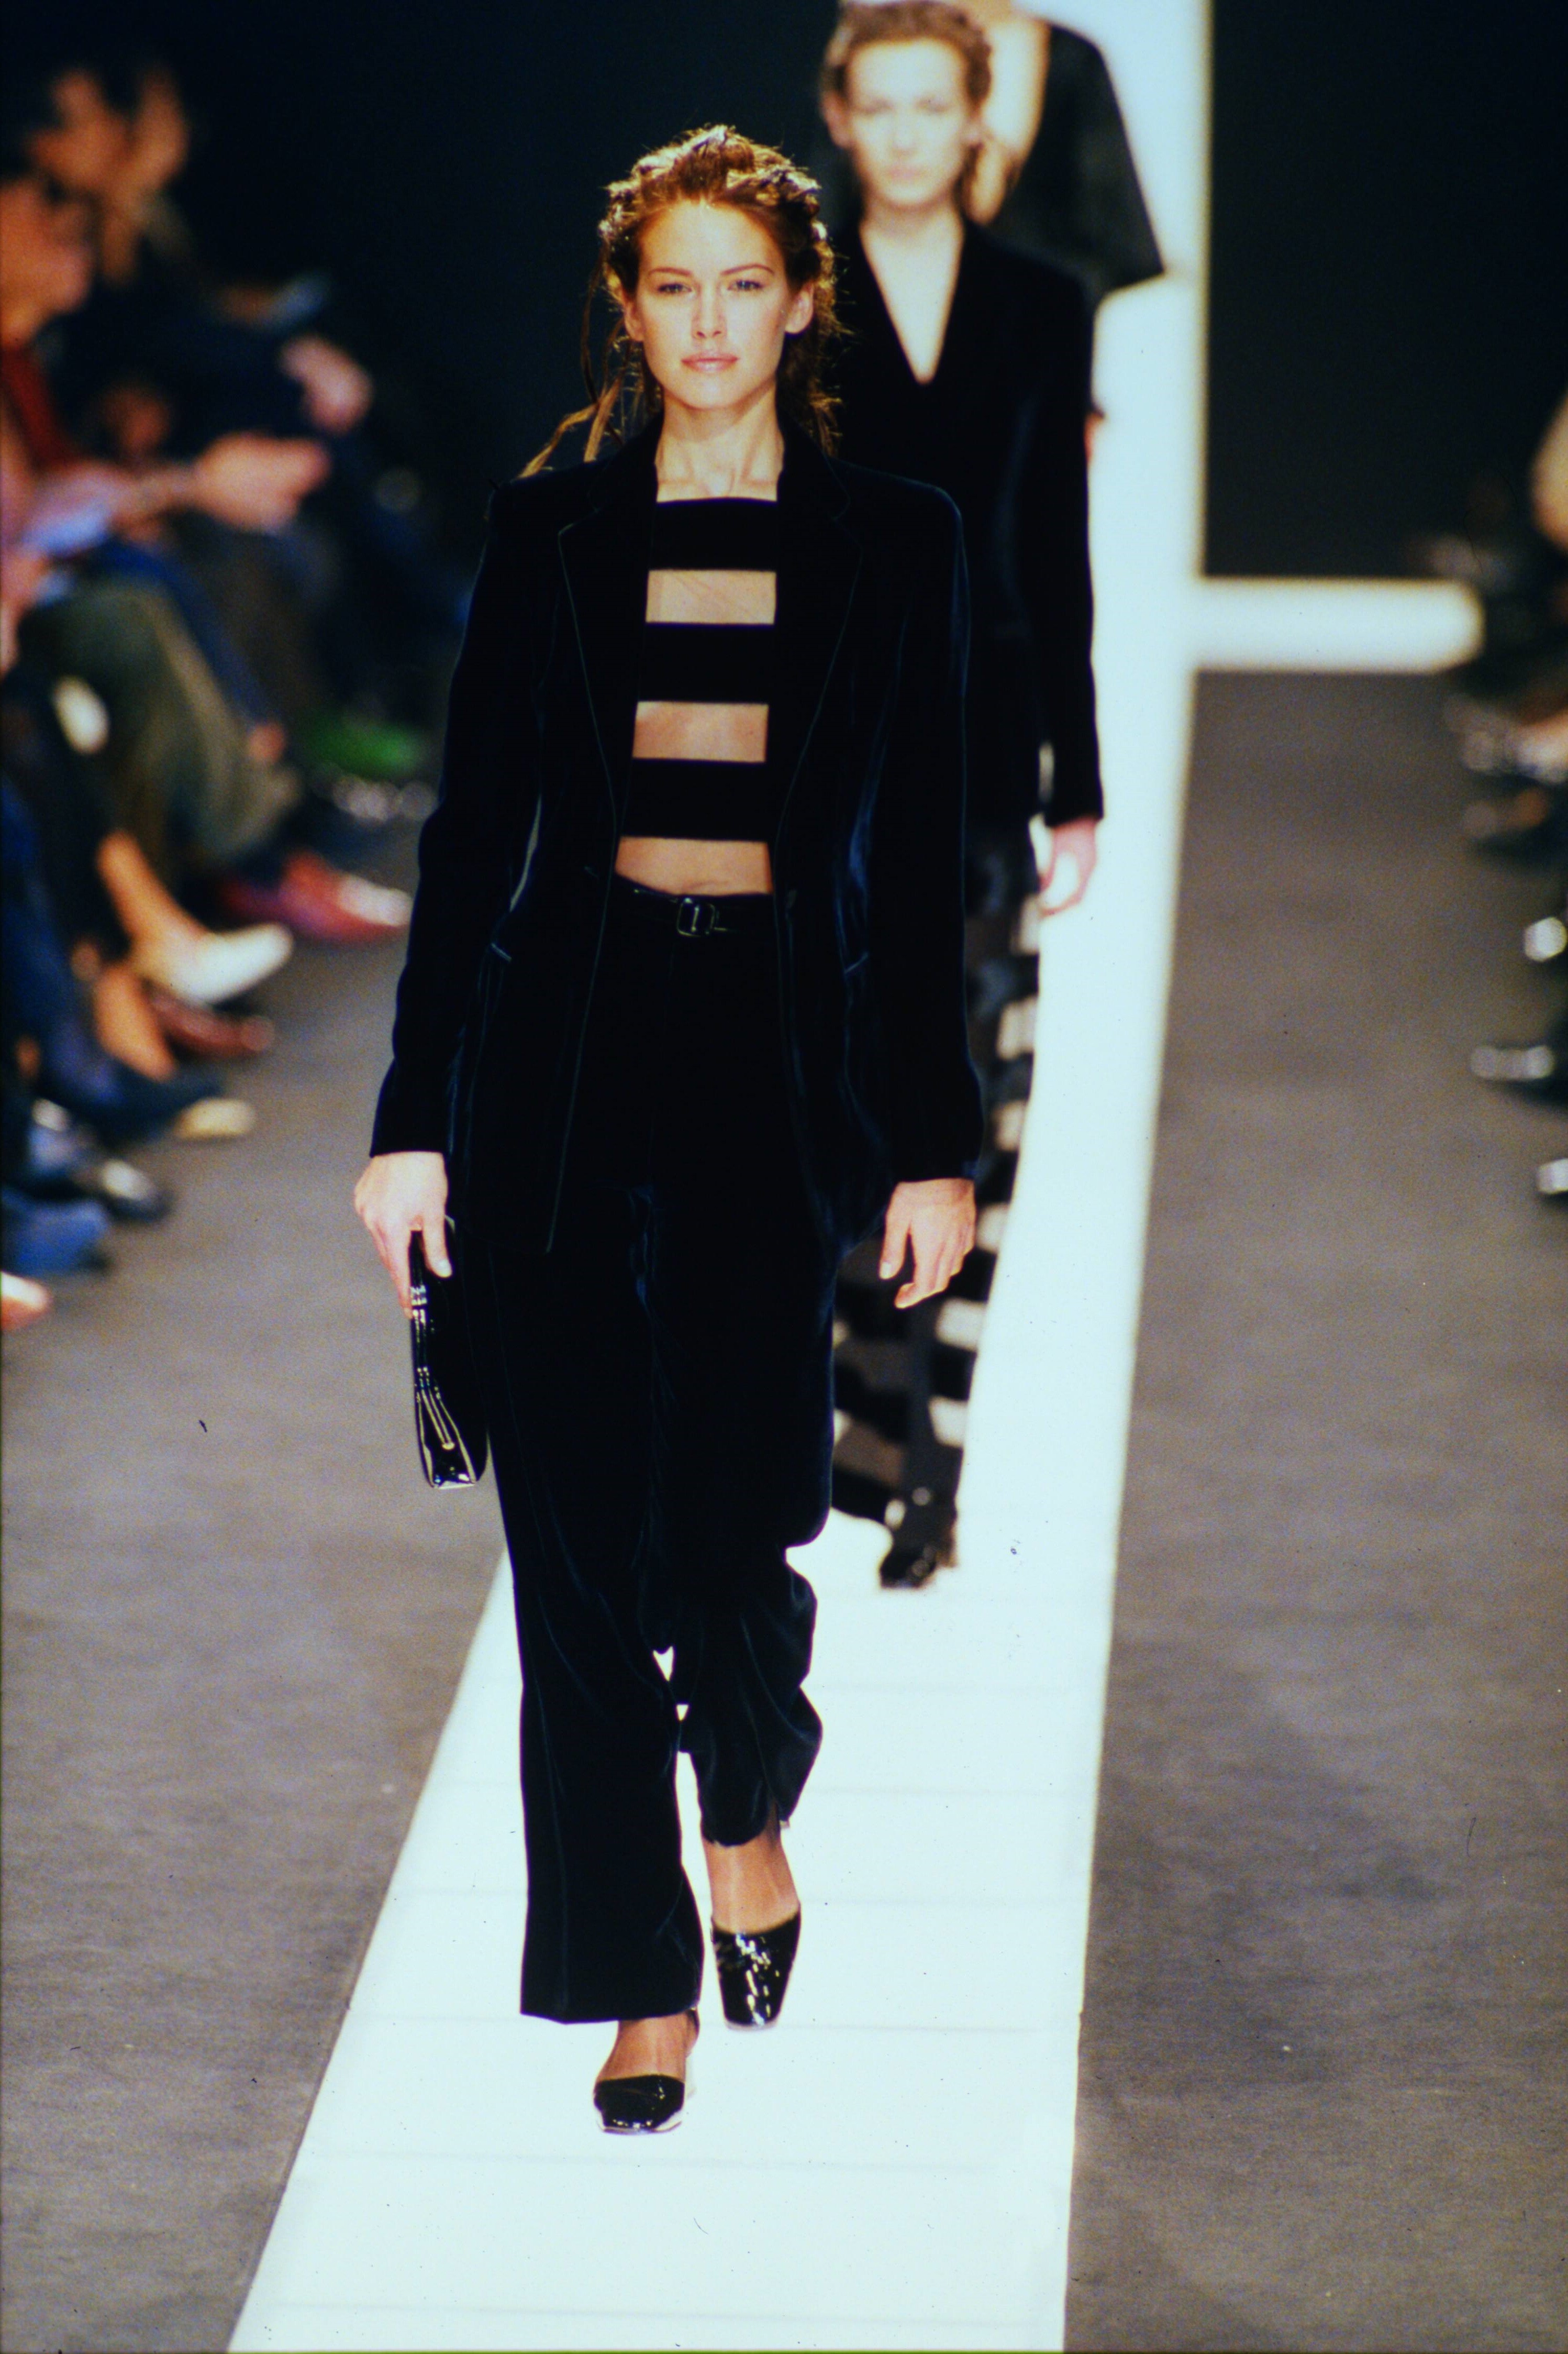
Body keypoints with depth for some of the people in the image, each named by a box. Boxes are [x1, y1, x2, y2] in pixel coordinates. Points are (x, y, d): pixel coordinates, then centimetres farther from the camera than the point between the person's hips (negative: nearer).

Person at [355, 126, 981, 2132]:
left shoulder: (891, 544, 4)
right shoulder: (548, 535, 5)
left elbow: (925, 861, 5)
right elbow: (472, 835, 5)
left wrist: (936, 1143, 1)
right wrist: (415, 1121, 1)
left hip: (783, 1056, -1)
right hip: (568, 1046, 1)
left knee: (735, 1515, -4)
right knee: (582, 1530, 1)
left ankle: (747, 1816, 30)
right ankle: (642, 1984, 11)